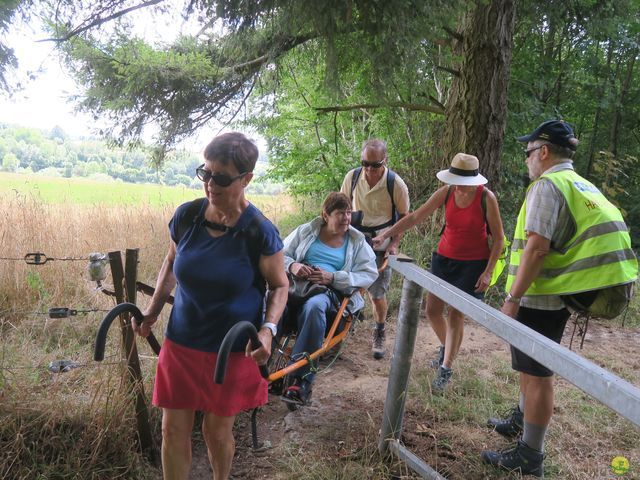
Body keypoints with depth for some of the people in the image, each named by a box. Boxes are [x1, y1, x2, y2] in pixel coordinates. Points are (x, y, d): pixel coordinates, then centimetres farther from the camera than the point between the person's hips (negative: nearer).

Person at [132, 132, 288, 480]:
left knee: (217, 431, 14)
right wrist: (153, 311, 4)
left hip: (231, 348, -3)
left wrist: (268, 329, -20)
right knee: (173, 429, 9)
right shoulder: (186, 216, -7)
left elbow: (279, 285, -4)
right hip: (181, 342, 3)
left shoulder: (259, 232, -17)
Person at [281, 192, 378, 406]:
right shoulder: (306, 231, 18)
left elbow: (369, 274, 3)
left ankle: (302, 379, -32)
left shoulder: (357, 241, 15)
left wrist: (332, 277, -9)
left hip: (329, 292, -1)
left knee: (314, 307, -40)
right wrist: (292, 265, -9)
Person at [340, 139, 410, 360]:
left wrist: (394, 244, -10)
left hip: (381, 247, -2)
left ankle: (380, 333, 27)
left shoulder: (396, 183, -13)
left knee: (377, 295, 3)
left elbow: (404, 217, -2)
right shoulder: (352, 177, -6)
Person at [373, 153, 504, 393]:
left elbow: (498, 238, -10)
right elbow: (416, 217, -6)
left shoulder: (486, 198, -17)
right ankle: (446, 347, 36)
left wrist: (488, 272, -14)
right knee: (432, 310, 7)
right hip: (445, 258, 4)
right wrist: (386, 234, -12)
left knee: (456, 313, -4)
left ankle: (446, 368, 10)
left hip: (473, 263, -4)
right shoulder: (446, 192, -9)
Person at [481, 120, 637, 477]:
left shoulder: (548, 185, -15)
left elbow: (537, 247, -24)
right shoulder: (584, 187, 14)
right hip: (559, 297, 9)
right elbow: (577, 244, 18)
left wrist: (513, 298, -20)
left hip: (540, 299, -9)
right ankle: (521, 422, 42)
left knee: (536, 374, 0)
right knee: (532, 368, 24)